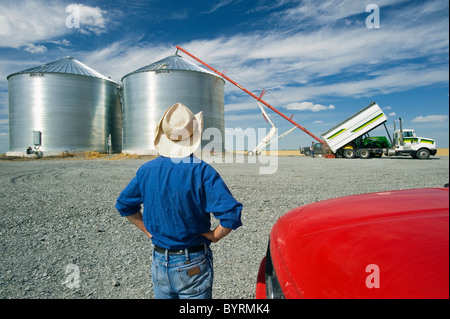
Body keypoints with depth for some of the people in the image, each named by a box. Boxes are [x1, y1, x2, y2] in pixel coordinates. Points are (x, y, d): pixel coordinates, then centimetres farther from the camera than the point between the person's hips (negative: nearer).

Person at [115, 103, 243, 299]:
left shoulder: (146, 170, -4)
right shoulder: (201, 171, -19)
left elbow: (124, 205, 9)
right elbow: (231, 214, -25)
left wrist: (149, 231, 11)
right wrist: (214, 236, -9)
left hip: (159, 262, 4)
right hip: (193, 266, -4)